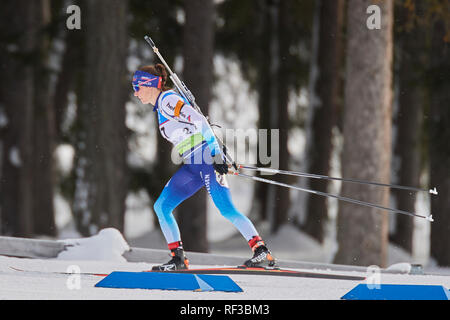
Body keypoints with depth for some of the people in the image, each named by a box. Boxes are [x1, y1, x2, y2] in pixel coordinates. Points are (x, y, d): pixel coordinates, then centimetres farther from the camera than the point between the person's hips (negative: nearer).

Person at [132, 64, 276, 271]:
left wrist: (216, 155, -24)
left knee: (226, 210, -16)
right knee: (161, 207, 3)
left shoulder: (168, 100, -7)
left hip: (206, 157, -10)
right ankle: (178, 259, 3)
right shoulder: (160, 107, 22)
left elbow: (198, 121, -17)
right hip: (192, 166, 10)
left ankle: (262, 252, -16)